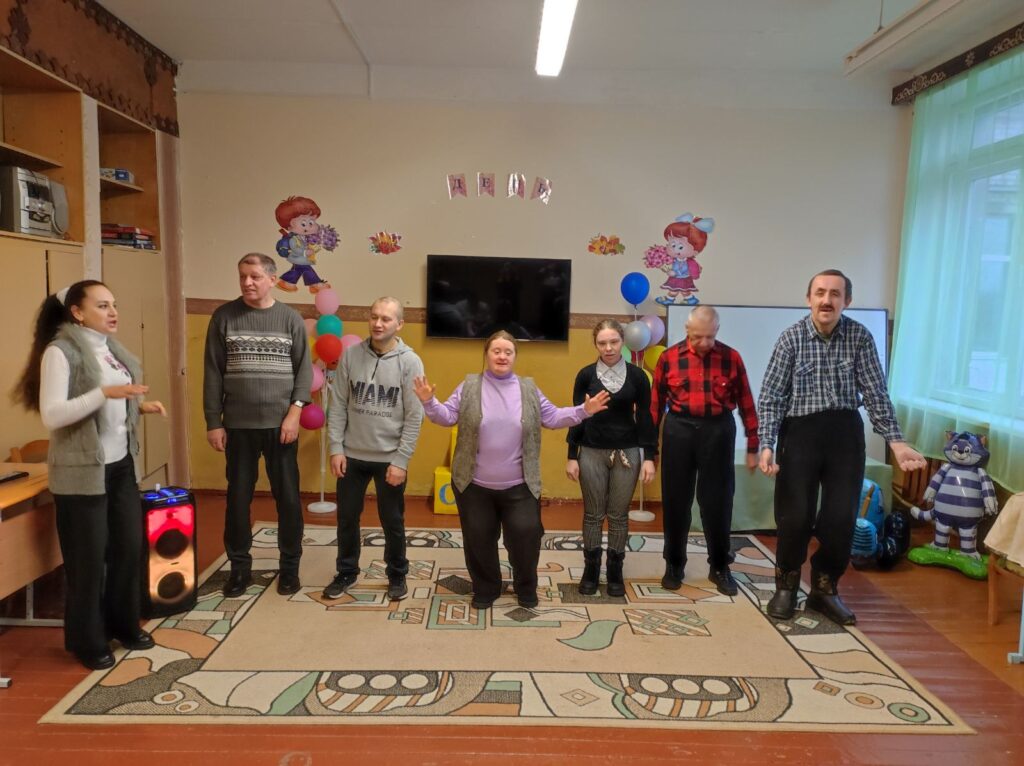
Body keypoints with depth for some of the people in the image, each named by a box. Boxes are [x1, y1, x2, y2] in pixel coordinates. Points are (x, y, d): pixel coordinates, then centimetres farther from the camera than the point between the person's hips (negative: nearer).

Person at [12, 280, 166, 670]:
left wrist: (139, 406, 2)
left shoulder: (112, 349, 9)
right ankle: (87, 641, 22)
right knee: (89, 557, 4)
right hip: (82, 471, -7)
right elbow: (51, 415, -21)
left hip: (121, 465, 7)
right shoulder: (60, 351, -14)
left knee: (129, 546, 13)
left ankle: (124, 624, 31)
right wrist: (105, 392, -30)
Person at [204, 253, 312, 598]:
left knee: (288, 497, 6)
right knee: (238, 497, 8)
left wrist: (294, 412, -9)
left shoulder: (291, 319, 1)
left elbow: (304, 369, 1)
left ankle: (290, 566, 21)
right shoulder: (224, 317, 2)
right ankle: (239, 567, 24)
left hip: (281, 424, 0)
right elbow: (213, 373, 1)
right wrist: (213, 422, -2)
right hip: (238, 425, 1)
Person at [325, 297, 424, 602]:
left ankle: (397, 575, 31)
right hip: (351, 455, 2)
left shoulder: (410, 362, -9)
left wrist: (401, 460, -12)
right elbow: (338, 405, 1)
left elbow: (414, 417, -9)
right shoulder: (351, 355, -2)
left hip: (390, 458, -2)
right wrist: (336, 448, -4)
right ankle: (347, 572, 34)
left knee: (392, 522, 11)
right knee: (347, 518, 14)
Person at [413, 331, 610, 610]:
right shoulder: (469, 386, 0)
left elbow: (552, 417, 8)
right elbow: (447, 416, -1)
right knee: (479, 539, 8)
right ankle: (485, 589, 30)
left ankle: (526, 588, 26)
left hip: (519, 486, 1)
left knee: (525, 535, 1)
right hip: (474, 484, 0)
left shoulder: (528, 388, 4)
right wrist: (429, 402, -18)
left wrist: (583, 410, -1)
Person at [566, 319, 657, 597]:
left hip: (627, 453, 0)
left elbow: (644, 417, 1)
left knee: (619, 515, 9)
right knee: (593, 514, 8)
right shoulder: (586, 375, -1)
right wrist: (572, 456, -1)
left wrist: (649, 457, -4)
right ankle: (590, 569, 23)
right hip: (592, 452, 0)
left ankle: (615, 571, 22)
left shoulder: (637, 375, -1)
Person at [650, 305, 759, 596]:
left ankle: (720, 567, 24)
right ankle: (674, 564, 24)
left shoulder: (731, 357, -1)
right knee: (675, 501, 8)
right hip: (679, 430, 0)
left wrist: (753, 446, 3)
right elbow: (656, 403, 3)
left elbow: (746, 403, 3)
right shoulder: (669, 358, -2)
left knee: (717, 501, 6)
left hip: (718, 430, 0)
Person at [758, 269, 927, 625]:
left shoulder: (860, 336, -1)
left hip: (845, 432, 2)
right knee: (795, 515, 0)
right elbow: (771, 396, -6)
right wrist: (767, 444, -16)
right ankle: (786, 586, 23)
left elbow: (875, 392, 0)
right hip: (800, 431, -2)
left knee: (842, 517, 5)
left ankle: (824, 589, 25)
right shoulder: (792, 337, -6)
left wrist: (895, 441, -10)